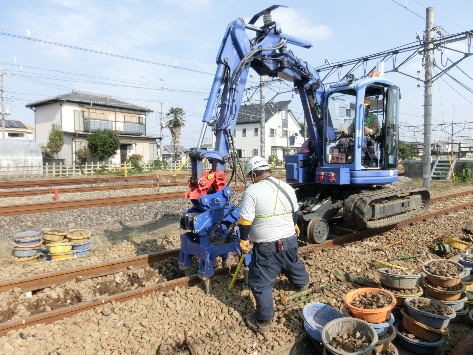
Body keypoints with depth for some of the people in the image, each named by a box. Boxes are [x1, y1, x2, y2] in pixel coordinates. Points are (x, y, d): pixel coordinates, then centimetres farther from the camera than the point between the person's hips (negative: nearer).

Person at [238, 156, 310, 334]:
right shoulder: (288, 188, 4)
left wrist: (243, 241, -2)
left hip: (267, 246, -7)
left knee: (260, 283, 6)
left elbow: (245, 220, -16)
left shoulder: (253, 190, -16)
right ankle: (302, 282, 63)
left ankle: (263, 321, 15)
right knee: (293, 264, 35)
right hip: (290, 240, 7)